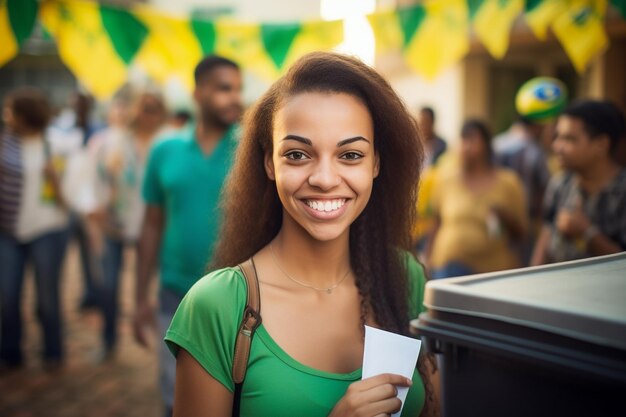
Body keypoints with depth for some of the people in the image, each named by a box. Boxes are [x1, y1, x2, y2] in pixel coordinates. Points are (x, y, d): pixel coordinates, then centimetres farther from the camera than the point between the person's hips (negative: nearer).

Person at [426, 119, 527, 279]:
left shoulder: (507, 181, 3)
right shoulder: (445, 180, 7)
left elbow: (520, 234, 7)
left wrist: (504, 216, -12)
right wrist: (431, 260, 12)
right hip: (451, 265, 0)